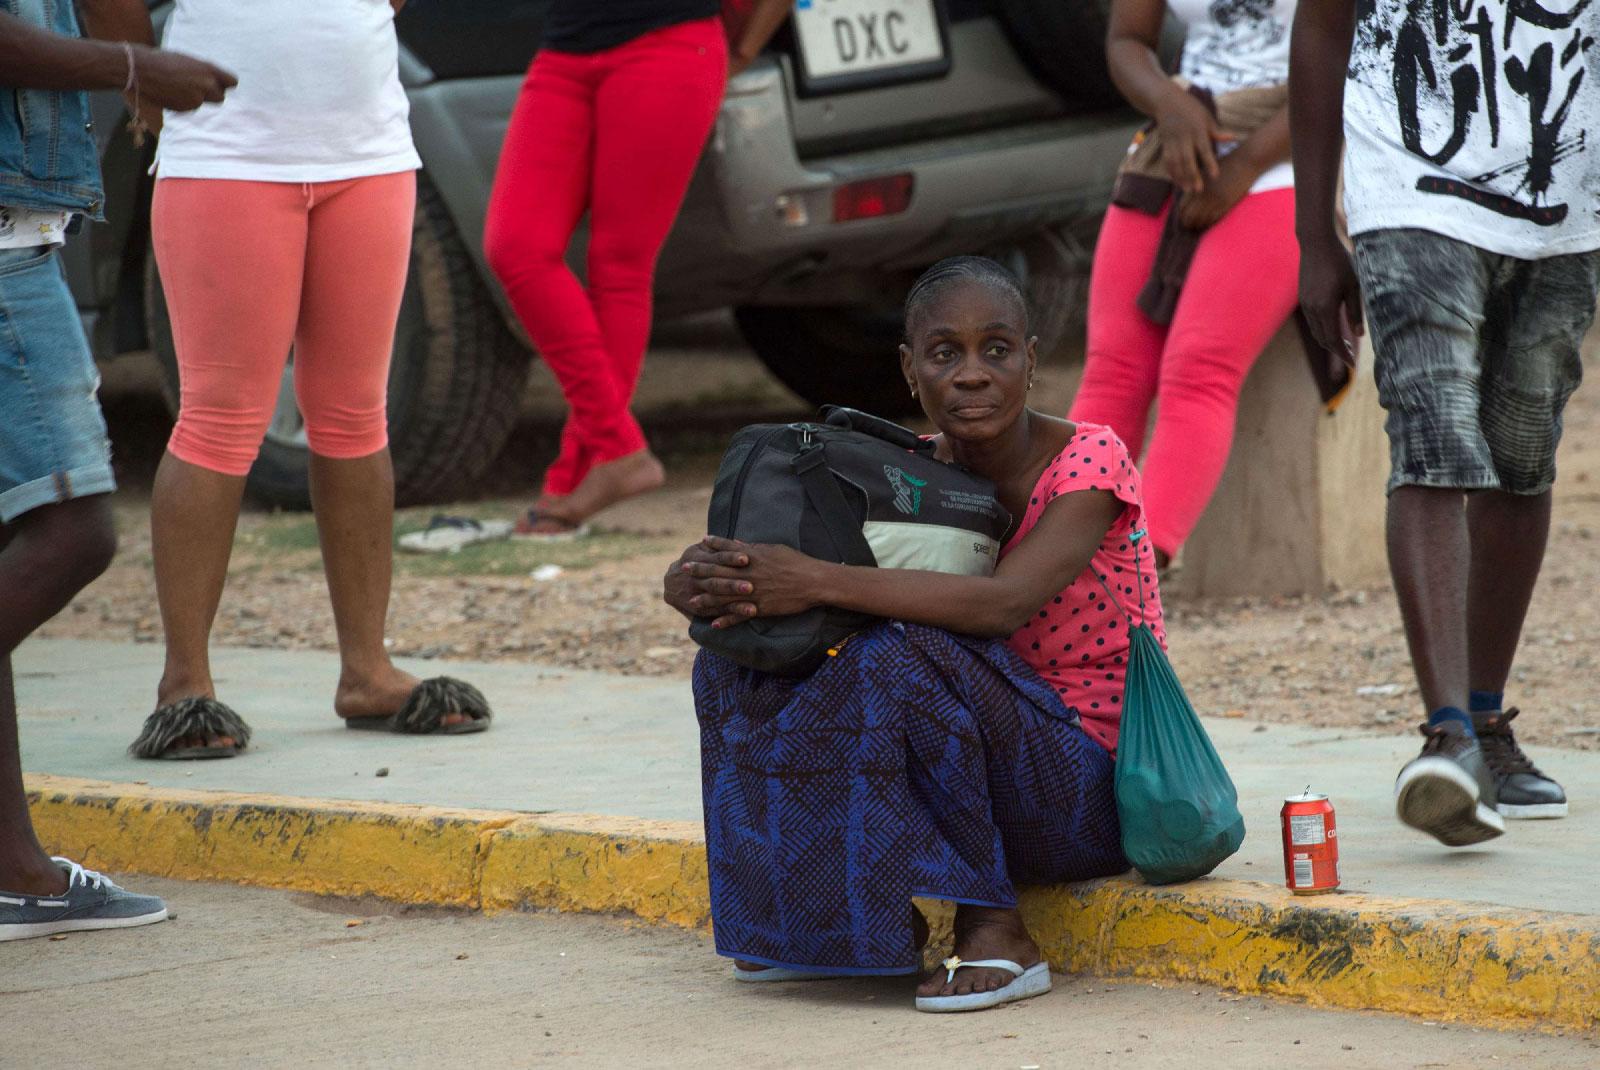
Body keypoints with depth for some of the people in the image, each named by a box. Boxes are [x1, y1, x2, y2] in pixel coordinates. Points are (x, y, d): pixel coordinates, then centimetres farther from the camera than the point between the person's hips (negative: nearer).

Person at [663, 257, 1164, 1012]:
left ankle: (993, 928, -21)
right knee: (739, 664, -6)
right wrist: (698, 585, -30)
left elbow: (1005, 603, -34)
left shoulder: (1088, 461, -15)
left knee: (901, 653, -31)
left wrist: (818, 581, -40)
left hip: (1099, 787, -6)